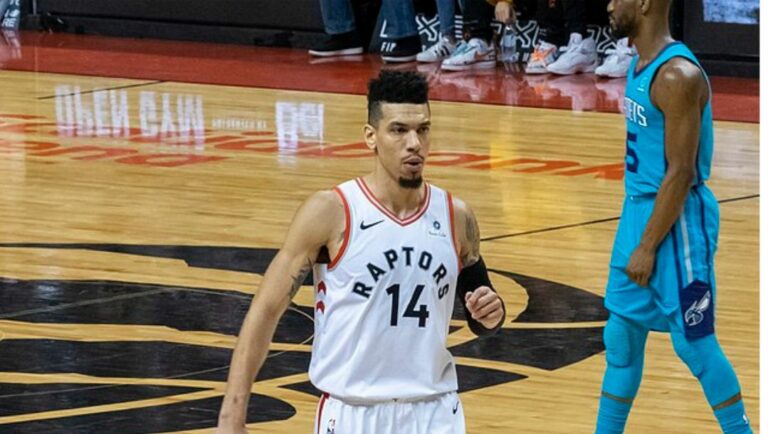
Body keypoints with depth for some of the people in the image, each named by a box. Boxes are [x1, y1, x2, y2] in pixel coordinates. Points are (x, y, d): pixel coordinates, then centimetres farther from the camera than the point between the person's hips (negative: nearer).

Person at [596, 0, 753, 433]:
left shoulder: (678, 75, -21)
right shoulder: (641, 64, 9)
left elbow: (681, 173, -22)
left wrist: (648, 247, -20)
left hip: (676, 220, -9)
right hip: (638, 210, 9)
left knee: (694, 344, 0)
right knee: (621, 339, 13)